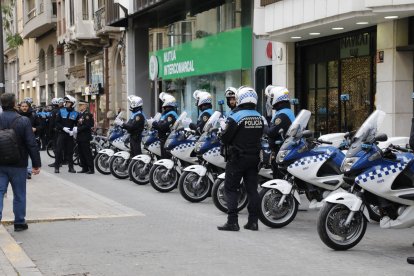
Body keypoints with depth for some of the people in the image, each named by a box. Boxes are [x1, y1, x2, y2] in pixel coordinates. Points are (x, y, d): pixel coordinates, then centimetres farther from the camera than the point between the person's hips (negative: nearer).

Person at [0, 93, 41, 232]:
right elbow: (32, 144, -13)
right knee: (19, 194, 10)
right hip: (18, 164, -2)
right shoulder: (24, 121, -13)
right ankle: (19, 222, 19)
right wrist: (36, 164, -7)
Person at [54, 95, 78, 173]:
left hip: (70, 135, 1)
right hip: (61, 133, -1)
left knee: (70, 151, 5)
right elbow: (56, 122, 0)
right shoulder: (61, 111, 3)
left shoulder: (75, 114, 5)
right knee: (59, 150, -4)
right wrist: (63, 128, -15)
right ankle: (56, 167, 1)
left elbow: (77, 125, 6)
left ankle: (71, 167, 11)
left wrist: (73, 130, -13)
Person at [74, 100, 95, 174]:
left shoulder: (87, 114, -10)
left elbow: (87, 126, -19)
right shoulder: (79, 114, 17)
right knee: (81, 154, 10)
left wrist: (78, 129, -19)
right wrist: (75, 129, 2)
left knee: (87, 153, -7)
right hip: (79, 137, 9)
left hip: (85, 137, -9)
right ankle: (85, 168, 16)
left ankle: (91, 169, -3)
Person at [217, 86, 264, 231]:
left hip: (237, 158, -6)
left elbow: (225, 138, -12)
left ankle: (232, 221, -3)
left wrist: (223, 133, 8)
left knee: (231, 188, 1)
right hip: (254, 157, 6)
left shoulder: (236, 117, -15)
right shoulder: (259, 118, 4)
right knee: (252, 189, 9)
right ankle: (253, 221, 11)